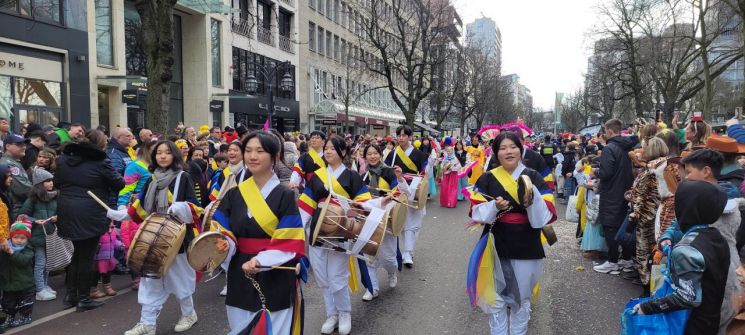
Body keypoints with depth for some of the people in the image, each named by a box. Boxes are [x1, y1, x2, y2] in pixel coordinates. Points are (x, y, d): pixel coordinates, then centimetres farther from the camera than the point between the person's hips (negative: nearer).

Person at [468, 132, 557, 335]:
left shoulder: (534, 178, -3)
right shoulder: (487, 179, -1)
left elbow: (547, 216, -8)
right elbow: (476, 213, -2)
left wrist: (533, 197, -25)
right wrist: (494, 206, -21)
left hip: (526, 250, 0)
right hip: (496, 249, 0)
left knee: (521, 301, 16)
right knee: (496, 301, 10)